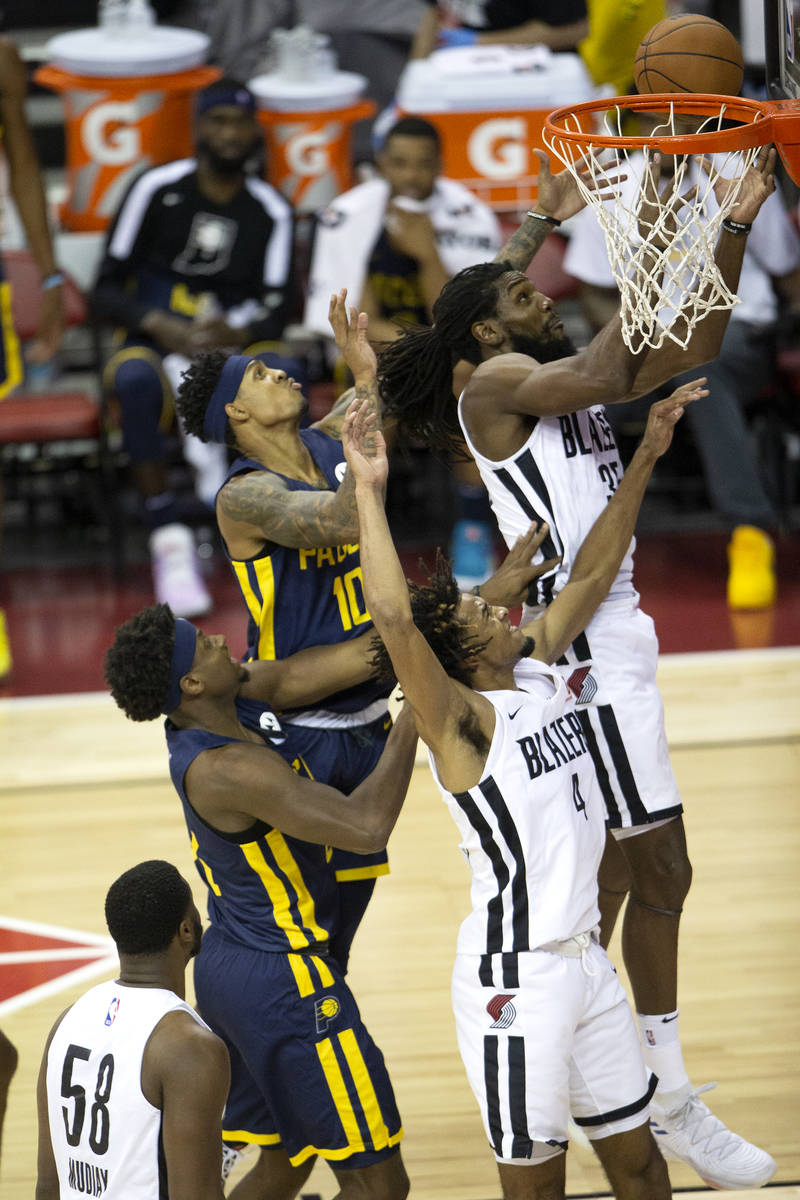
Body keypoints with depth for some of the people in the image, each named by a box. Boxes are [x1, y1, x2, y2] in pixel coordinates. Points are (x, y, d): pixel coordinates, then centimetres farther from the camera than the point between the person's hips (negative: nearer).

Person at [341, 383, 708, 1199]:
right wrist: (370, 491, -32)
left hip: (584, 959, 8)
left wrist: (645, 458, 11)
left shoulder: (536, 672, 6)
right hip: (514, 977, -8)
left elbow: (591, 575, 14)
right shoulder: (460, 723, -16)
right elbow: (392, 615, -32)